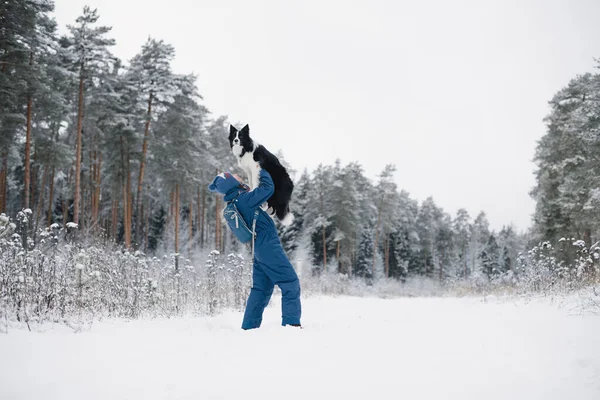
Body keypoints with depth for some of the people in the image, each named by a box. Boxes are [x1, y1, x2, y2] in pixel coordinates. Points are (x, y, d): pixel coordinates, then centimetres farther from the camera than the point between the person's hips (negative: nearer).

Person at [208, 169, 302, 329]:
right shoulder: (244, 199, -16)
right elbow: (268, 188, -14)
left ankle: (249, 325, 15)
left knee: (260, 289, 14)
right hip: (269, 246, -9)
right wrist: (262, 171, 0)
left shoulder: (233, 205, 10)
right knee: (290, 283, -3)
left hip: (258, 249, 9)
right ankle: (291, 322, -7)